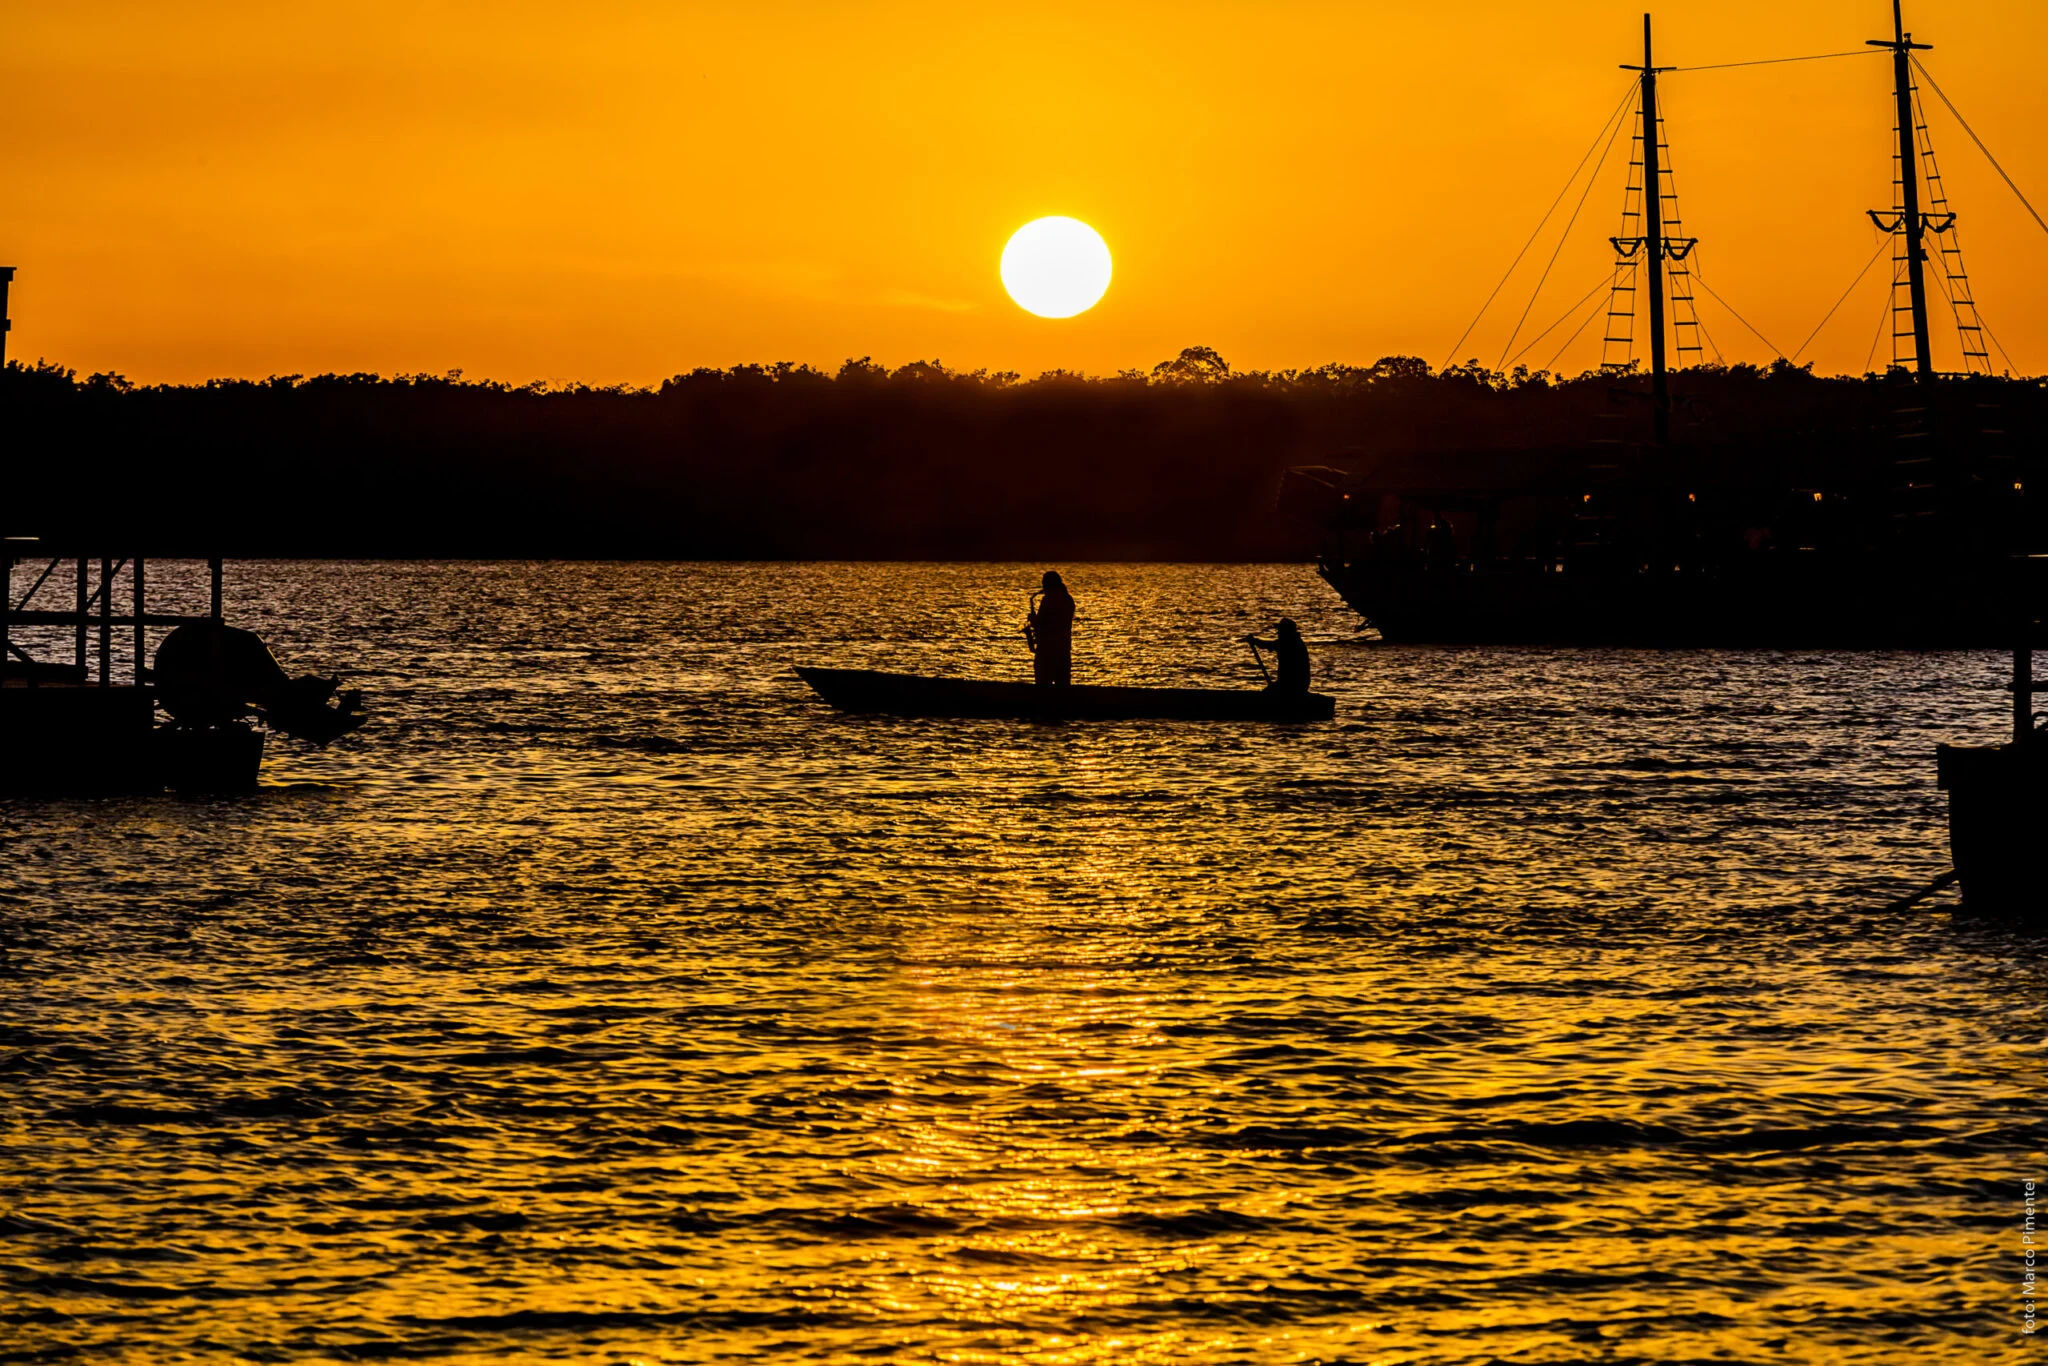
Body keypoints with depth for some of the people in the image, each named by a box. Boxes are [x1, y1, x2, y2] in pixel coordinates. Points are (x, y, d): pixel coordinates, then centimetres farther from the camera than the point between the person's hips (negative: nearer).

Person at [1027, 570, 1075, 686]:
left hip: (1047, 646, -7)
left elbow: (1039, 623, -16)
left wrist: (1033, 619, 7)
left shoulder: (1048, 599, -14)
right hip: (1064, 645, 7)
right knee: (1063, 683, 8)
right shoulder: (1068, 599, 9)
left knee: (1043, 681, -2)